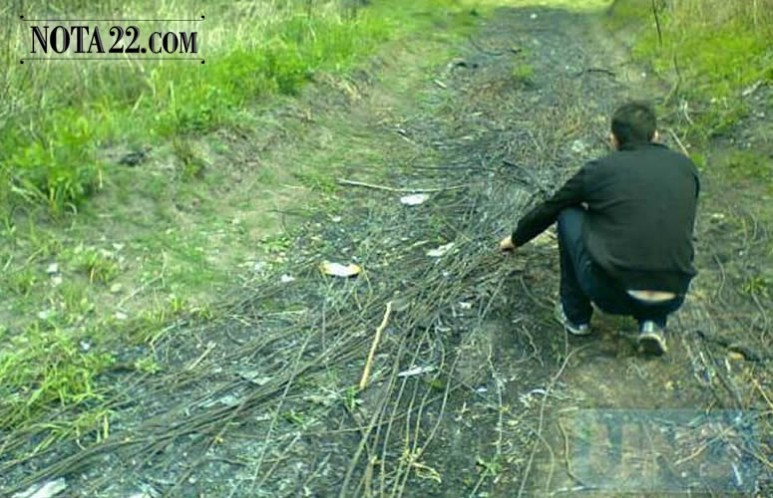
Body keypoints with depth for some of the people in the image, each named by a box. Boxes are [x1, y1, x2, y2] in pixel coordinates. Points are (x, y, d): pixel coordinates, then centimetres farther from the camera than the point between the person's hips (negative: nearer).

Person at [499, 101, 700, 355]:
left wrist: (515, 239, 42)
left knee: (569, 216, 21)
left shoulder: (599, 169, 7)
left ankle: (575, 315, 25)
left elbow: (548, 210, 22)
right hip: (673, 299, 4)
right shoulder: (685, 166, 14)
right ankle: (653, 322, 14)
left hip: (613, 293, -3)